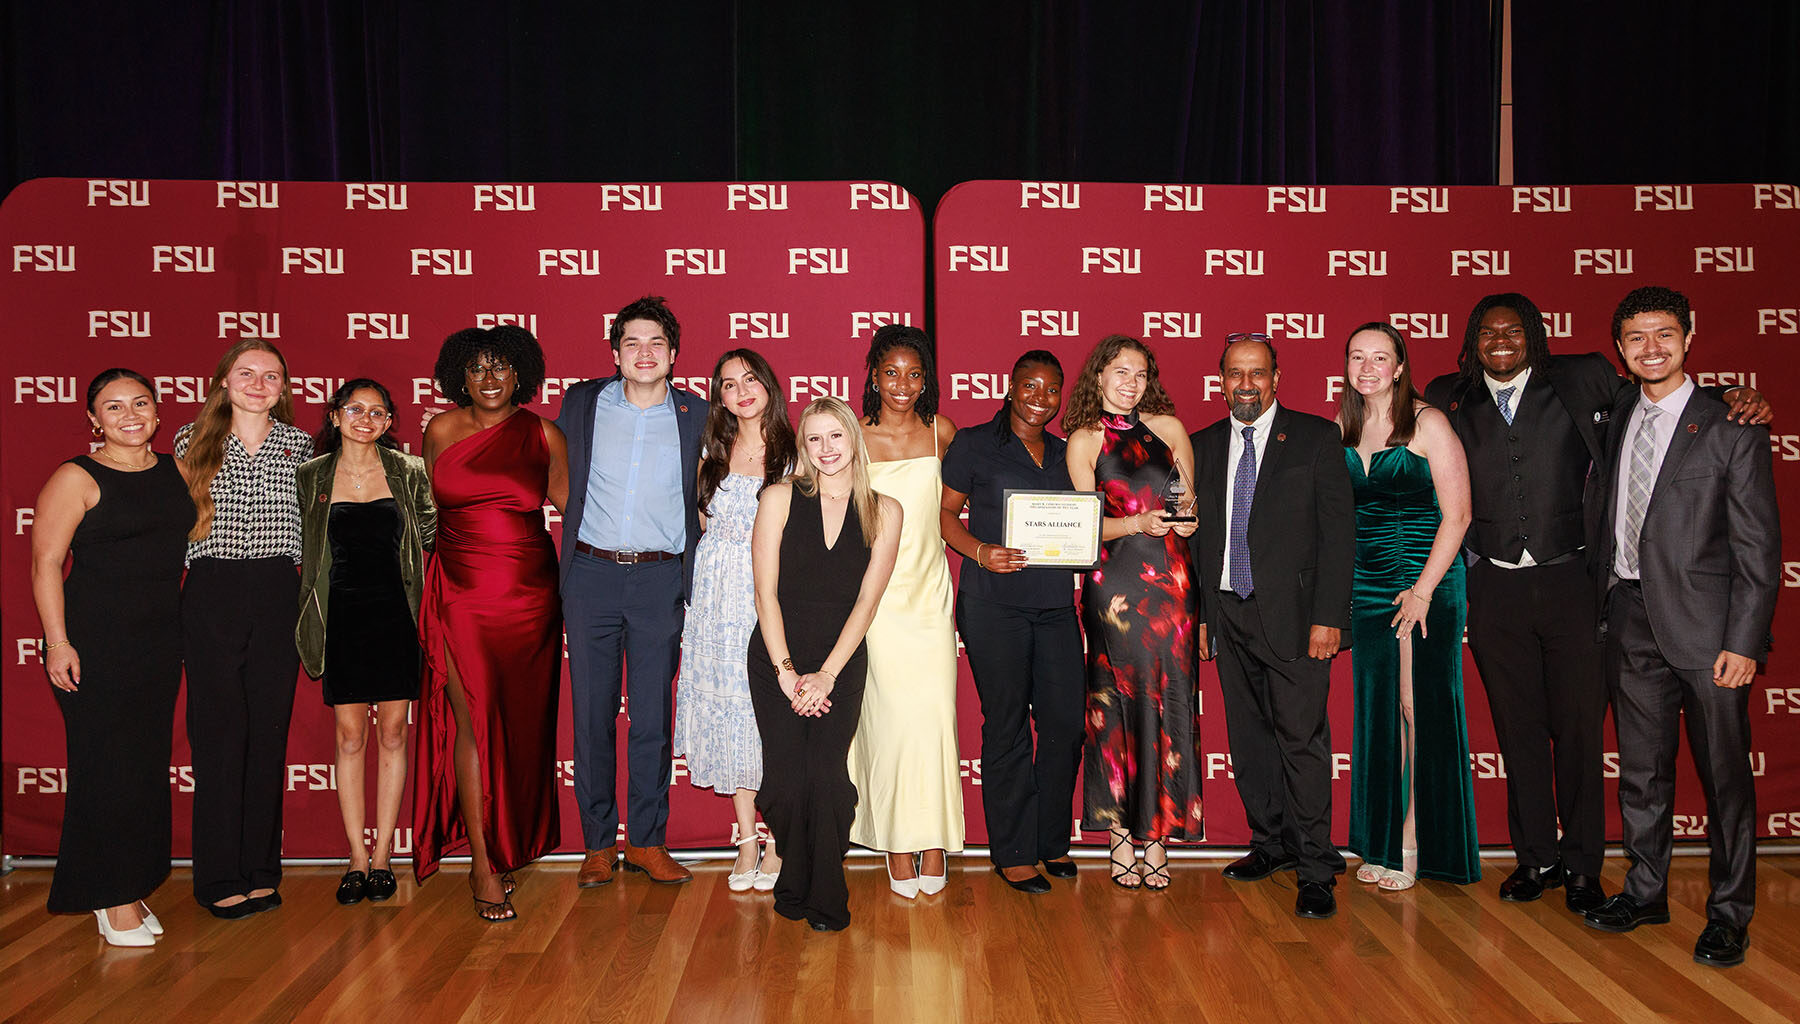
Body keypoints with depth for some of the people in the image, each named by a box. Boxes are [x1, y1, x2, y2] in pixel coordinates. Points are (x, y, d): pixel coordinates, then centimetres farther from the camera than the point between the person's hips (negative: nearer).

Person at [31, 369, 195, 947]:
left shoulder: (175, 470, 10)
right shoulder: (77, 479, -7)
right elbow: (46, 563, -9)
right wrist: (58, 642, -16)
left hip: (160, 641, 6)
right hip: (96, 643, -6)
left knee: (148, 763, 9)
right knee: (106, 764, -2)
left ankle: (132, 891, 20)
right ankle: (113, 901, 8)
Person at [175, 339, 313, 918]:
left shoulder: (298, 443, 8)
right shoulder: (192, 441, 5)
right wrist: (168, 589, 3)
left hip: (278, 595, 1)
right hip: (212, 595, -1)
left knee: (270, 730, 5)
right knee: (218, 733, 0)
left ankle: (262, 871, 15)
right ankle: (221, 878, 9)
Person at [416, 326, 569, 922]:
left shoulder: (543, 436, 2)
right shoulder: (441, 432, 4)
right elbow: (430, 509, 15)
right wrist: (427, 588, 16)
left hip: (528, 594, 1)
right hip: (460, 595, 0)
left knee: (519, 725, 7)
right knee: (472, 724, -6)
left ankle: (507, 848, 24)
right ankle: (483, 866, 2)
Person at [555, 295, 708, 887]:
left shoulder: (695, 416, 5)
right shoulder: (582, 404, 6)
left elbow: (707, 498, 12)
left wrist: (693, 574, 3)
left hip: (660, 578, 0)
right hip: (591, 575, 1)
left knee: (654, 716, 3)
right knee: (592, 713, 4)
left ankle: (647, 840, 16)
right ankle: (598, 843, 16)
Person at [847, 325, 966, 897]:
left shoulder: (942, 433, 6)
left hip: (931, 589, 2)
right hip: (876, 591, -2)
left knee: (936, 714, -3)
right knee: (895, 716, -6)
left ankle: (934, 845, 7)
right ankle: (898, 848, 5)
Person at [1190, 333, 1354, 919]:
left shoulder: (1317, 438, -1)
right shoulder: (1203, 446, 12)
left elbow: (1338, 531, -5)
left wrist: (1328, 617, -12)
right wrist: (1199, 614, 8)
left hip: (1292, 615, -4)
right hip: (1229, 616, 5)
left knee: (1302, 739, -5)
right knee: (1248, 737, 11)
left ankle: (1315, 870, 4)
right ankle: (1272, 843, 26)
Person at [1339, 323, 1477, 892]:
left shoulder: (1428, 424, -6)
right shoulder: (1343, 429, 10)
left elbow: (1456, 514, -9)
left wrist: (1423, 589, -14)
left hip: (1427, 583, -5)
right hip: (1366, 585, 5)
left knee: (1422, 709, -2)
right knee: (1377, 710, 7)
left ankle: (1419, 845, 8)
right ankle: (1383, 845, 17)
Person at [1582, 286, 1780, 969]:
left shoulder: (1732, 428, -5)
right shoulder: (1615, 420, 9)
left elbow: (1758, 546, -7)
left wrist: (1743, 642, -13)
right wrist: (1601, 605, 6)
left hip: (1704, 625, -4)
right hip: (1631, 622, 4)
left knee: (1724, 774, 5)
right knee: (1641, 770, 13)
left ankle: (1729, 913, 18)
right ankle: (1645, 892, 27)